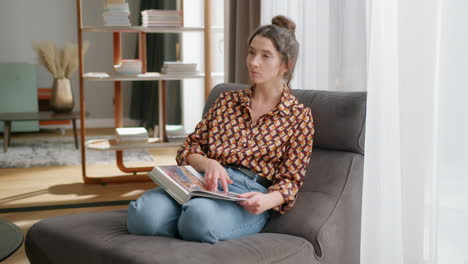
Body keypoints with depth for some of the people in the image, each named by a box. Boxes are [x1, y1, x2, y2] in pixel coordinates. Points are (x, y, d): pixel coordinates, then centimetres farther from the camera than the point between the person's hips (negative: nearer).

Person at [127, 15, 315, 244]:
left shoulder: (299, 116, 11)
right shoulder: (227, 101, 21)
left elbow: (290, 181, 5)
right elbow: (189, 149, 16)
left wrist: (267, 201, -18)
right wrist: (208, 164, -9)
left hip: (248, 196, -2)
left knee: (200, 215, -39)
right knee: (143, 215, -31)